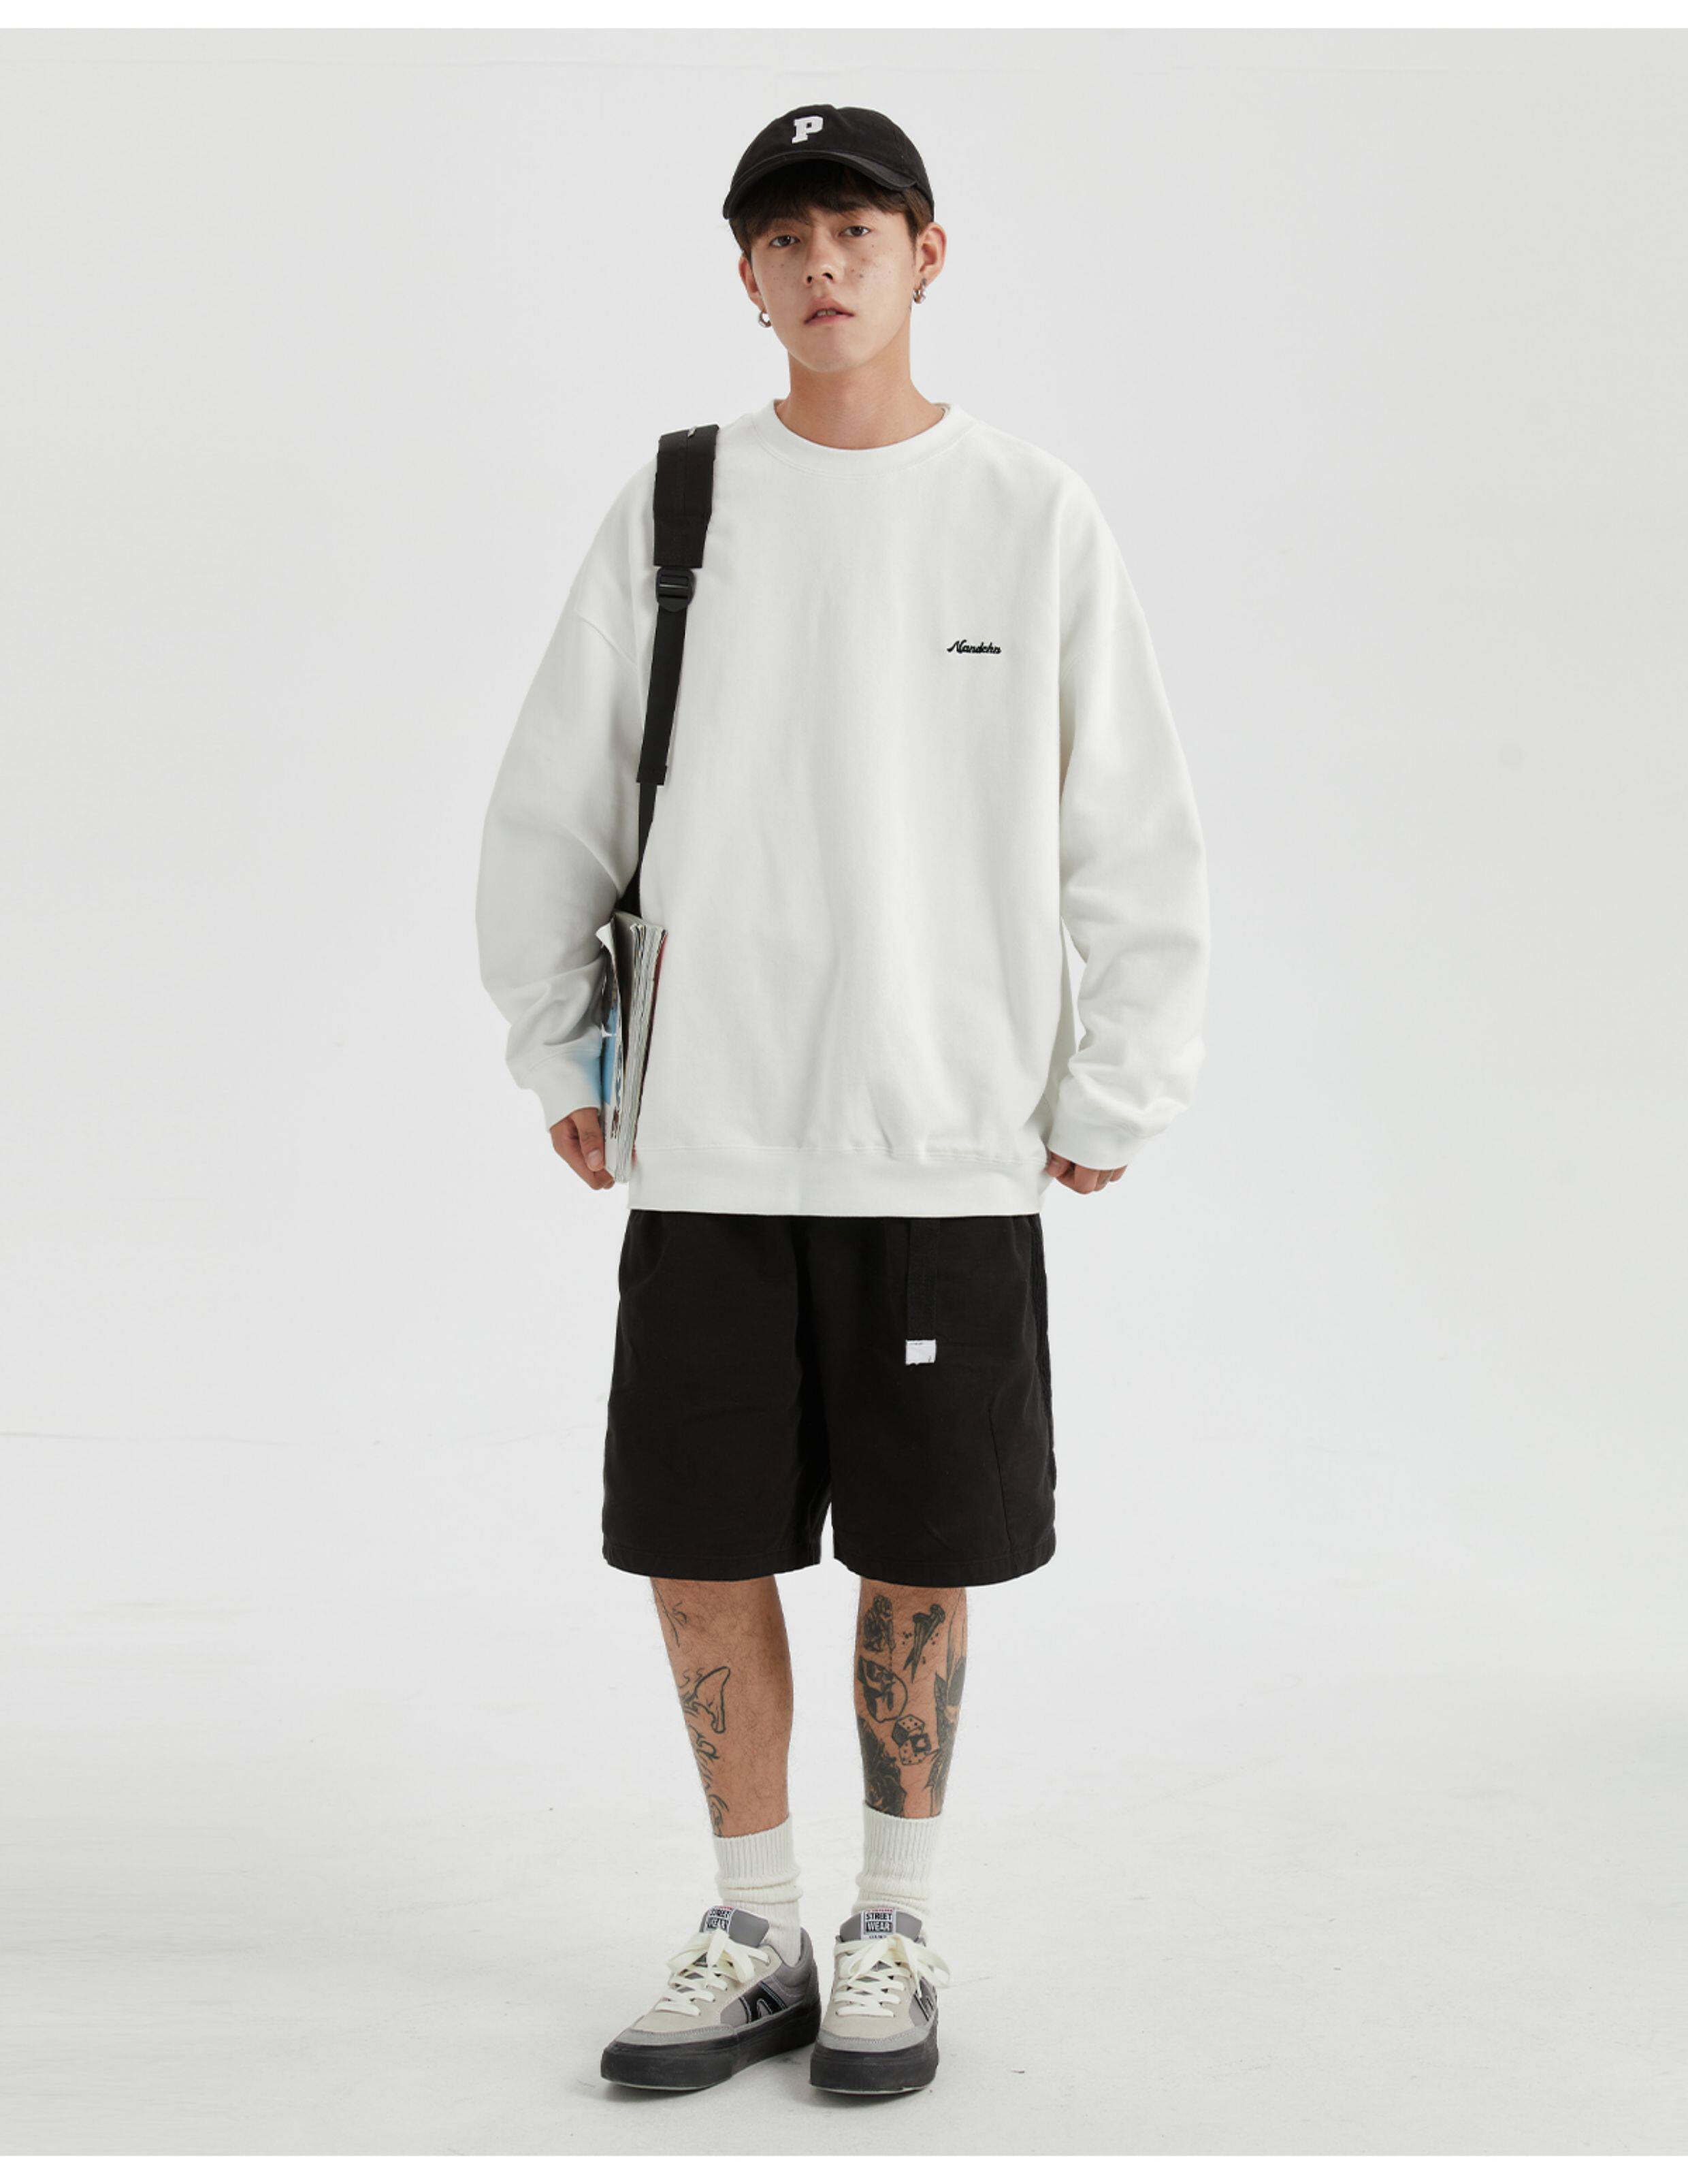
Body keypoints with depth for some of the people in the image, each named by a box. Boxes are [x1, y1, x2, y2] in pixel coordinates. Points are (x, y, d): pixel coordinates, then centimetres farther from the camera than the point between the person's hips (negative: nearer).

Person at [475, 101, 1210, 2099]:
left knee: (919, 1562, 6)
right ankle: (755, 1936, 23)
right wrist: (557, 1063, 10)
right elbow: (547, 812, 12)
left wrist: (1110, 1105, 3)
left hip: (950, 1155, -1)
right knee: (701, 1555, 5)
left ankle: (895, 1932, 25)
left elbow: (1139, 847, 5)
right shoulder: (671, 510, 6)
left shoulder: (1037, 519, 3)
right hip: (706, 1152, 2)